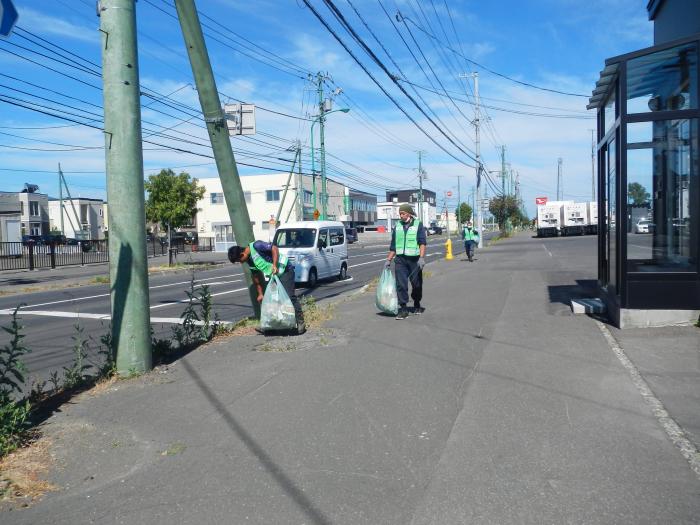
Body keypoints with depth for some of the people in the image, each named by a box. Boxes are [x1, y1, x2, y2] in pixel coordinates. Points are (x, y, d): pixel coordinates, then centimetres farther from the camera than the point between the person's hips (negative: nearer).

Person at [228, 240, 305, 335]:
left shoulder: (256, 246, -18)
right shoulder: (249, 260, 8)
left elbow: (274, 248, -21)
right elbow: (256, 277, 15)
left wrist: (274, 265, -28)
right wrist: (260, 293, 17)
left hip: (284, 270, -9)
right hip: (272, 276, 9)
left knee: (289, 296, -15)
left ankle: (300, 322, -11)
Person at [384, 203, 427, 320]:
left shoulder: (418, 225, 1)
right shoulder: (397, 226, 12)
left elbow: (422, 242, -8)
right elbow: (393, 246, 17)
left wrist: (421, 258, -20)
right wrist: (388, 260, 12)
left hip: (414, 259, -2)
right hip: (400, 259, 2)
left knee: (416, 284, 7)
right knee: (401, 284, -6)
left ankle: (417, 305, 28)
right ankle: (403, 309, -4)